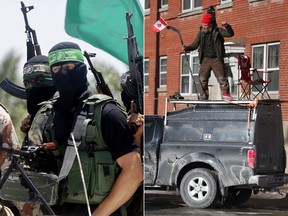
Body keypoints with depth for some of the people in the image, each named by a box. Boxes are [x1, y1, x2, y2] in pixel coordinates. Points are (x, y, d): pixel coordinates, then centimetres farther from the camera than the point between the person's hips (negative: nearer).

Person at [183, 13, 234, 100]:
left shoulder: (217, 31, -1)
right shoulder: (201, 33, 8)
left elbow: (230, 34, -6)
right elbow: (195, 45, 8)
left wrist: (227, 26, -25)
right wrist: (187, 48, -10)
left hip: (216, 59, -3)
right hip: (205, 59, 3)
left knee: (221, 77, -9)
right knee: (202, 79, 2)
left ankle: (225, 93, 0)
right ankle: (203, 97, 9)